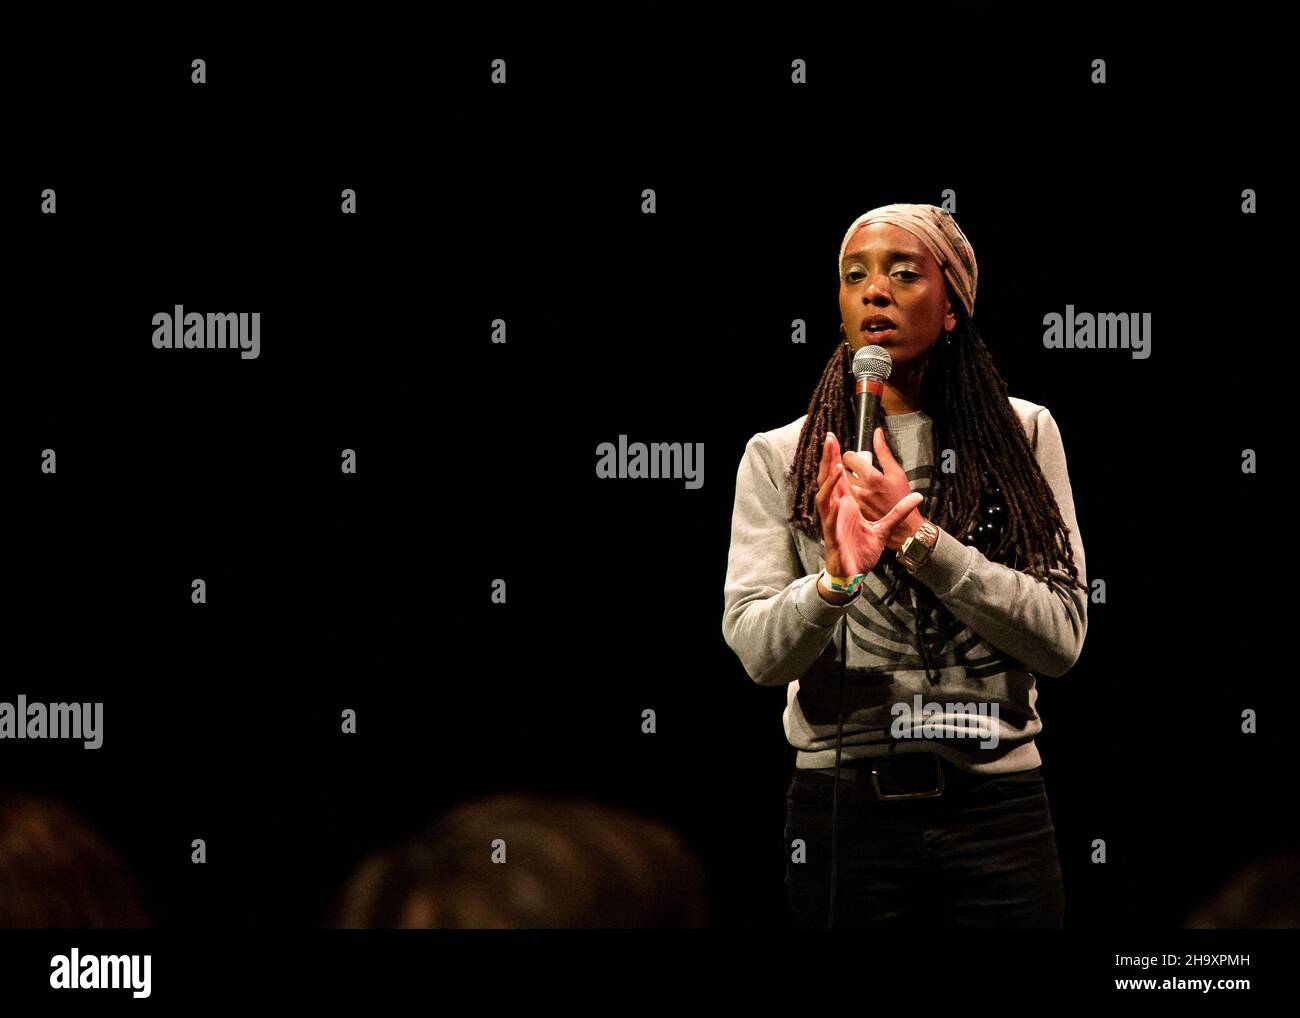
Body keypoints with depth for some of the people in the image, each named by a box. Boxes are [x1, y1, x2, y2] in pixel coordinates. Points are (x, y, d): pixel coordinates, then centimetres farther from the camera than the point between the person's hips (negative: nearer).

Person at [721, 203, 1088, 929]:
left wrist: (920, 537, -16)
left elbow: (1061, 638, -6)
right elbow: (758, 651, -6)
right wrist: (837, 577, -25)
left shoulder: (1021, 435, 3)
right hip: (845, 808, 0)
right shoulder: (781, 458, 4)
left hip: (998, 812, 0)